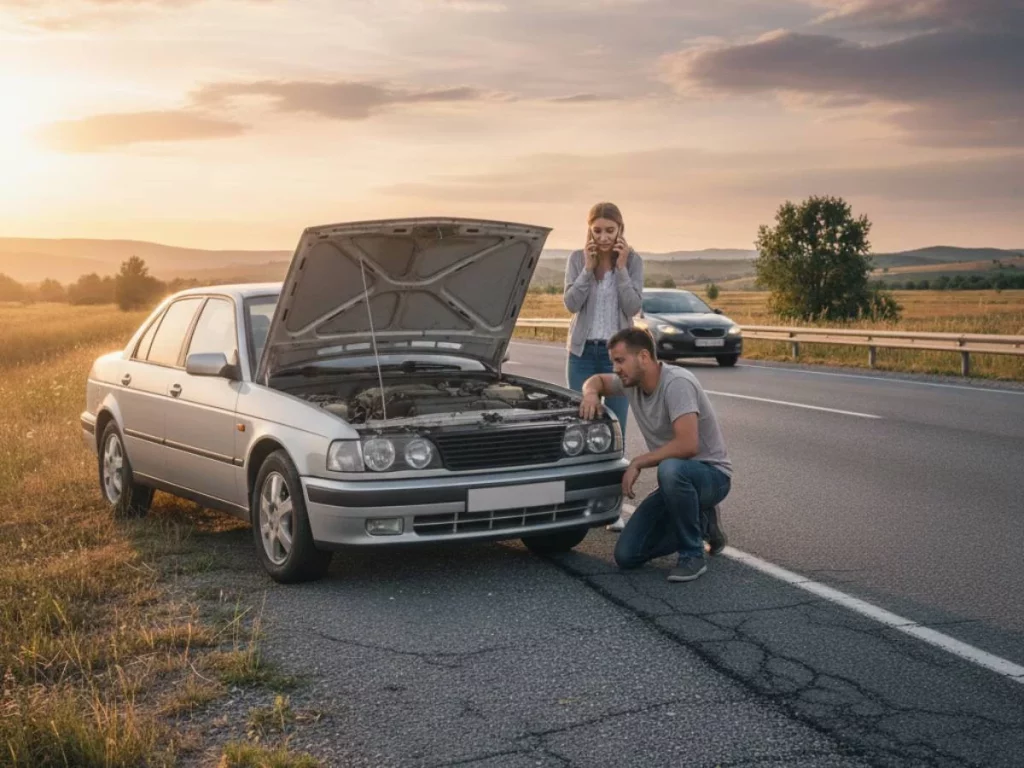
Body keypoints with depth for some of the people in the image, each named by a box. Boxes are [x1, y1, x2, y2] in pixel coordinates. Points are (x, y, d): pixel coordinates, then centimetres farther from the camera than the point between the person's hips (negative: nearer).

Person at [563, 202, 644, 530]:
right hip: (582, 352, 1)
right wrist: (589, 267, -15)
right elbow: (571, 303, -10)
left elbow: (633, 307, -10)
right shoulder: (577, 258, -1)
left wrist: (620, 268, -15)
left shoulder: (633, 260, -3)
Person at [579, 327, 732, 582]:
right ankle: (699, 522, 16)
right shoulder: (632, 382, -1)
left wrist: (637, 463, -23)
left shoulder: (677, 383, -25)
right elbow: (598, 380, 20)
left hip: (711, 474, -8)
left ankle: (692, 556, -21)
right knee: (627, 555, -4)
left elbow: (687, 445, -34)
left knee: (671, 469, -43)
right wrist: (591, 394, -5)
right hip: (678, 481, 8)